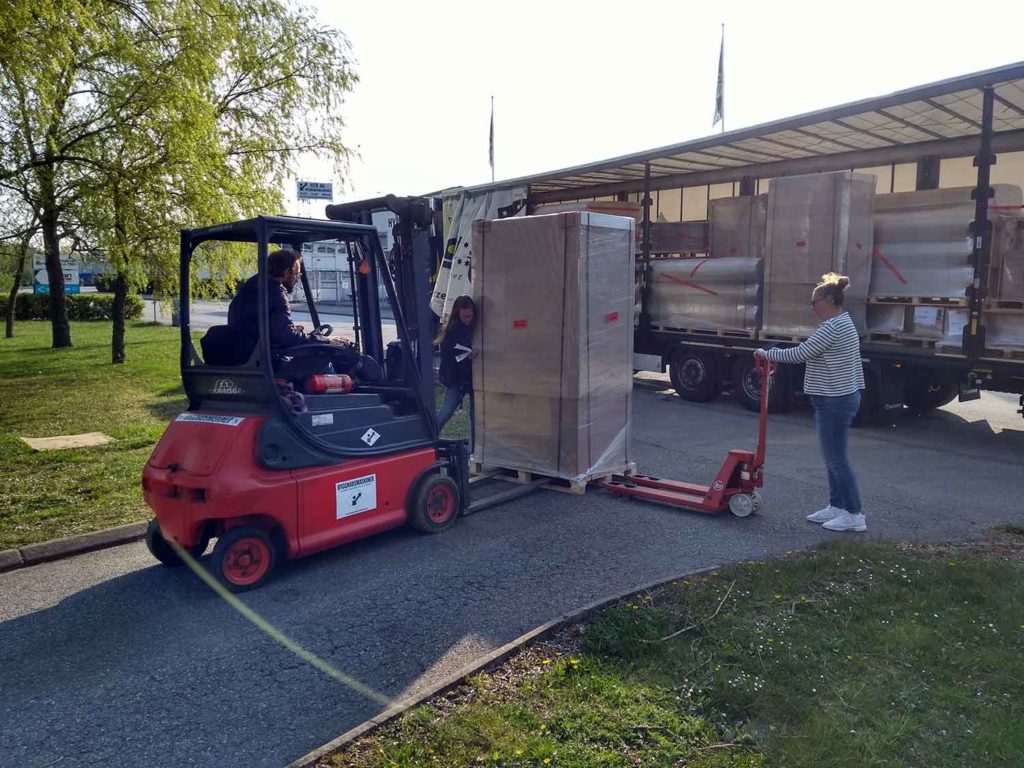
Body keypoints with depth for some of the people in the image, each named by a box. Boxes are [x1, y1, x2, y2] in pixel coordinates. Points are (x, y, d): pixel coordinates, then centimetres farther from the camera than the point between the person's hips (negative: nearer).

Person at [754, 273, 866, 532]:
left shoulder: (833, 327, -19)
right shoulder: (843, 322, 15)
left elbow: (800, 353, -19)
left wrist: (767, 354, -9)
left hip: (835, 400, -11)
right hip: (840, 397, 11)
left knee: (837, 458, -3)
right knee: (833, 457, 15)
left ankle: (854, 515, 3)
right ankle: (836, 507, 23)